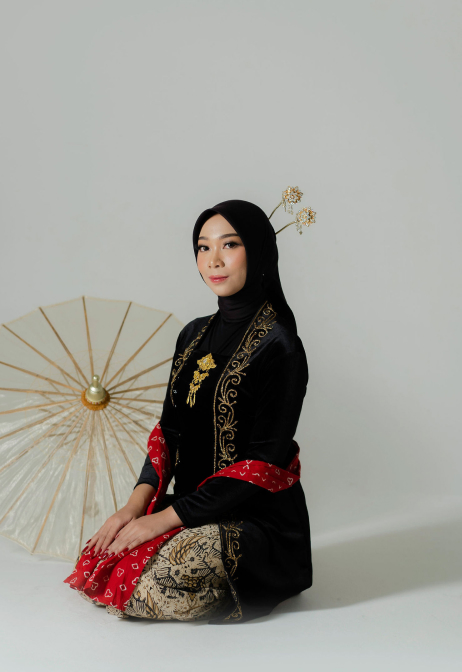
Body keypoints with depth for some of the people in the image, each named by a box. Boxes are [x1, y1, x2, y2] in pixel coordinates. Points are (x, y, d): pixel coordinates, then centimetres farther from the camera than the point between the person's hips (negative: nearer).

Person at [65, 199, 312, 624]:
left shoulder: (279, 346, -14)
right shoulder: (194, 336, 9)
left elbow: (265, 462, -18)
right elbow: (170, 428, 10)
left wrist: (164, 518, -18)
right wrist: (136, 503, -7)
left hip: (257, 520, -7)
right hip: (194, 508, 7)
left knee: (155, 588, -28)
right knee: (98, 565, -9)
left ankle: (262, 586, 0)